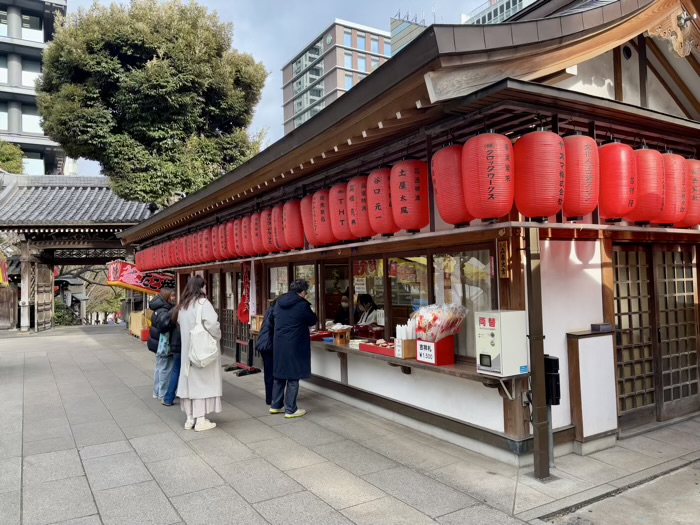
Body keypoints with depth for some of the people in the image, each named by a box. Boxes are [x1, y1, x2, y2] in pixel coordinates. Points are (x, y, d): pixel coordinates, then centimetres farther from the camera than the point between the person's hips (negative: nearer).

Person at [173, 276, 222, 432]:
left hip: (188, 349, 7)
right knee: (203, 381, 0)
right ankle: (201, 420, 2)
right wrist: (217, 336, -7)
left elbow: (179, 322, 12)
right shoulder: (202, 302, -14)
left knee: (190, 380, 11)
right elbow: (211, 323, -23)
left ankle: (190, 418, 16)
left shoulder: (183, 306, 8)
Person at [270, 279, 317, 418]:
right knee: (293, 377, 3)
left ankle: (276, 405, 26)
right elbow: (312, 321, -1)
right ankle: (290, 410, 10)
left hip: (278, 344, 7)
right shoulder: (302, 305, -15)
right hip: (294, 346, -7)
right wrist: (309, 312, 18)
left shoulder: (279, 303, 4)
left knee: (279, 375, 17)